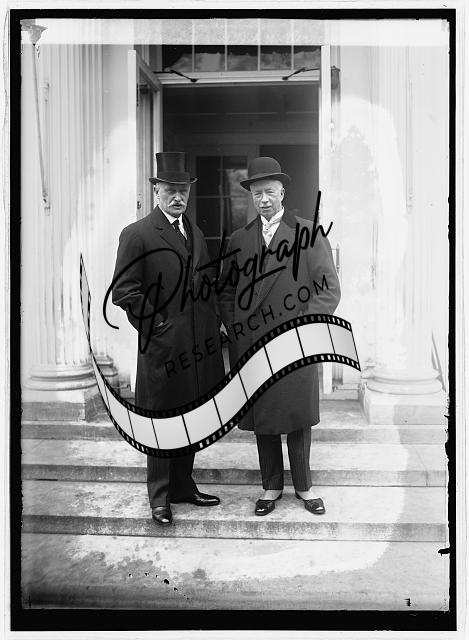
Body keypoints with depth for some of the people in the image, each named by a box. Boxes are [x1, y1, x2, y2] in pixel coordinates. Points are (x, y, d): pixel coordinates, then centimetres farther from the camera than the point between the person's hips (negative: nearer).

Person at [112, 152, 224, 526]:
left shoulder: (196, 234, 16)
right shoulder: (137, 235, -6)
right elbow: (124, 290, -10)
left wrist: (215, 325, 9)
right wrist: (156, 325, -13)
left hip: (198, 344, 7)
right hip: (163, 347, -7)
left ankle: (182, 485, 31)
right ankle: (160, 497, 18)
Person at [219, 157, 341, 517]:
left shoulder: (310, 234, 0)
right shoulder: (238, 241, 10)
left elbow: (329, 290, -4)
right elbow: (227, 292, 14)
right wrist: (235, 333, 2)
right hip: (250, 347, 3)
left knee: (298, 419, 8)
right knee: (261, 419, 10)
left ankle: (304, 486, 28)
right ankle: (272, 486, 28)